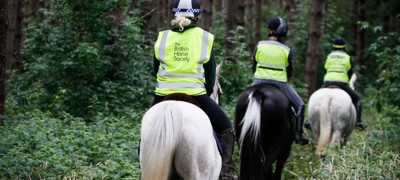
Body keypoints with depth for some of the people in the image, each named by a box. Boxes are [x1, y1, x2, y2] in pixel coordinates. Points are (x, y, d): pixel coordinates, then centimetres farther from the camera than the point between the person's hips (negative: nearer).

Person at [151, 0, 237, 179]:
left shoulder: (162, 37, 7)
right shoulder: (205, 38, 3)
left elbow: (156, 70, 13)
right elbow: (210, 75, 5)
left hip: (164, 95, 2)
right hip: (195, 94, -2)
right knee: (225, 129, 11)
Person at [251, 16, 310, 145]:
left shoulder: (260, 45, -1)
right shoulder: (287, 50, -1)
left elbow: (254, 67, 5)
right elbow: (290, 73, 5)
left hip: (259, 81, 1)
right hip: (280, 82, -1)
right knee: (299, 105, 12)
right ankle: (298, 135, 5)